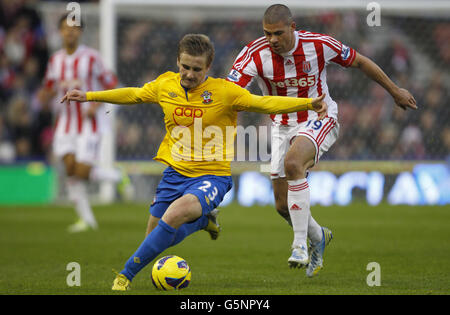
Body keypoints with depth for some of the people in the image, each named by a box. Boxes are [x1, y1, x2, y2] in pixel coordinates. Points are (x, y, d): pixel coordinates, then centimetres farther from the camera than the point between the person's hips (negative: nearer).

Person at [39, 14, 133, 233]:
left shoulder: (91, 57, -8)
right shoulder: (55, 60, 6)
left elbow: (111, 83, -3)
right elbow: (47, 94, 15)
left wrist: (97, 105, -16)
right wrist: (46, 94, -9)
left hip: (89, 120, -5)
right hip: (65, 122, 5)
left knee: (82, 171, -12)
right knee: (70, 168, -7)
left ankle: (118, 177, 18)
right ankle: (86, 219, 3)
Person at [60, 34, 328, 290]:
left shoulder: (224, 91, -12)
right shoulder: (165, 85, 0)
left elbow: (265, 103, -16)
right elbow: (133, 95, 18)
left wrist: (308, 103, -29)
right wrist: (88, 96, 23)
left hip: (212, 176, -5)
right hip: (175, 172, 5)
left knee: (174, 215, -32)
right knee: (156, 237, 9)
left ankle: (127, 274, -21)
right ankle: (202, 220, 40)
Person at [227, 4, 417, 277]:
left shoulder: (319, 45, -17)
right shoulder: (255, 54, -17)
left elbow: (359, 61, -1)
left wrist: (395, 90, 8)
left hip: (319, 120, -3)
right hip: (282, 127, 3)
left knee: (293, 163, -35)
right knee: (283, 205, 1)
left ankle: (300, 245, -29)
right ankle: (318, 237, 35)